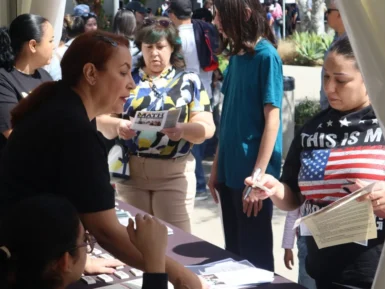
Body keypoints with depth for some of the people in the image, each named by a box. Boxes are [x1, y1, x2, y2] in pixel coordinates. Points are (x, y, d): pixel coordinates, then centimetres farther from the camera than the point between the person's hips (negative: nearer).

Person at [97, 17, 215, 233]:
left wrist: (183, 130, -25)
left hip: (174, 173, -2)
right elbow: (102, 120, 4)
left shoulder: (189, 81, 2)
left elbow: (207, 127, -4)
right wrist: (117, 126, -19)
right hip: (130, 170, 2)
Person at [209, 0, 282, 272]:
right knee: (234, 252, 16)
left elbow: (272, 119, -15)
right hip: (230, 171, 7)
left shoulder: (266, 56, -13)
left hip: (252, 174, -7)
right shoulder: (236, 55, 8)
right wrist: (217, 166, 13)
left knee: (255, 254, 5)